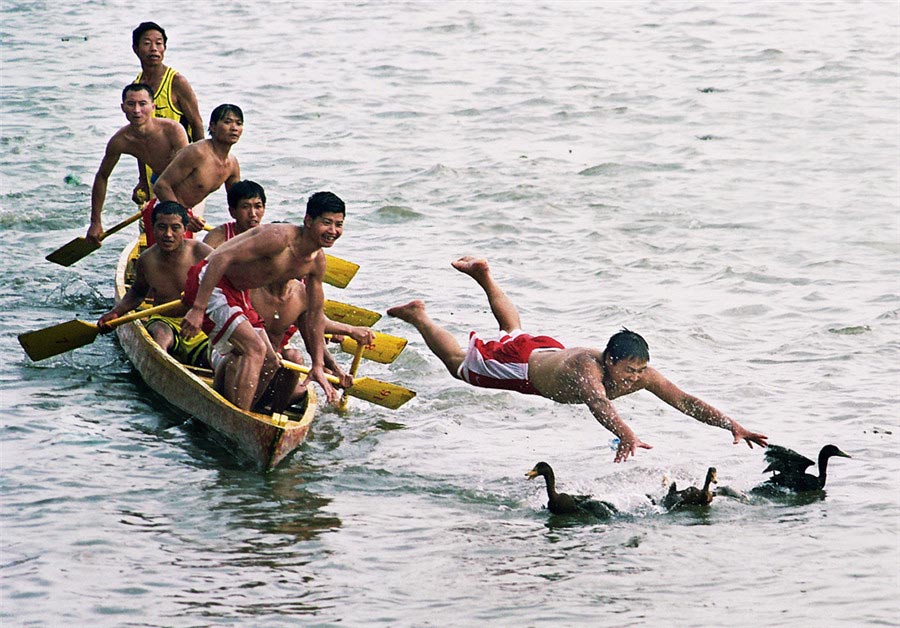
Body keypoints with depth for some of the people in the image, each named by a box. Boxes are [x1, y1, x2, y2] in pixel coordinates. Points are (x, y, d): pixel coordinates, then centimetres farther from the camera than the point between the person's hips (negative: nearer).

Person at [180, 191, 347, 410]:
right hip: (208, 283, -10)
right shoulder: (280, 237, -28)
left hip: (238, 293, 10)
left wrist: (318, 366, 11)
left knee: (269, 362, 12)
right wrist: (198, 309, -35)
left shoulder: (317, 262, -1)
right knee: (255, 350, -21)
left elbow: (315, 314, 12)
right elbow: (222, 257, -32)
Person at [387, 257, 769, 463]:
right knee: (459, 363, 22)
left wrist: (731, 425, -46)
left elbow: (684, 401, -34)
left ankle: (484, 277, 58)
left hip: (549, 351, 6)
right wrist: (626, 435, -85)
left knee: (514, 332, 39)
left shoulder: (640, 373, -31)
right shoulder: (588, 368, -48)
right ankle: (418, 316, 42)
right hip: (518, 364, -6)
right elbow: (597, 403, -67)